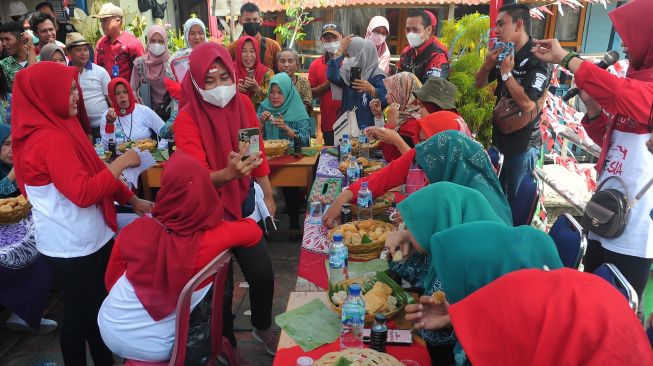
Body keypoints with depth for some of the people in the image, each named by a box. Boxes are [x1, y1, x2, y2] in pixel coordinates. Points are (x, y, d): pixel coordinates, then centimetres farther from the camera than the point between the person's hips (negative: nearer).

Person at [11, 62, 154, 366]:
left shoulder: (56, 128, 8)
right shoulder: (51, 140, -23)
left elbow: (93, 173, 12)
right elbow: (83, 193, -31)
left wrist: (132, 200, 8)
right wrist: (121, 163, -21)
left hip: (88, 239, 9)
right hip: (72, 247, -9)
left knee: (97, 308, 21)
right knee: (80, 316, 9)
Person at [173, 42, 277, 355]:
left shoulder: (243, 103, -5)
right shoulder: (187, 119, -20)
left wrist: (268, 195, 12)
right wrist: (228, 173, -45)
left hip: (243, 201, 4)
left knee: (263, 273, 4)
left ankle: (262, 327, 36)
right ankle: (226, 344, 37)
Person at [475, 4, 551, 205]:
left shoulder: (537, 61, -19)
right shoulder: (505, 54, 4)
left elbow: (527, 103, -29)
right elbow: (479, 84, 11)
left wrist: (506, 72, -21)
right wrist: (488, 64, -8)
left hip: (522, 145, -7)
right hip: (500, 138, 7)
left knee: (516, 198, 6)